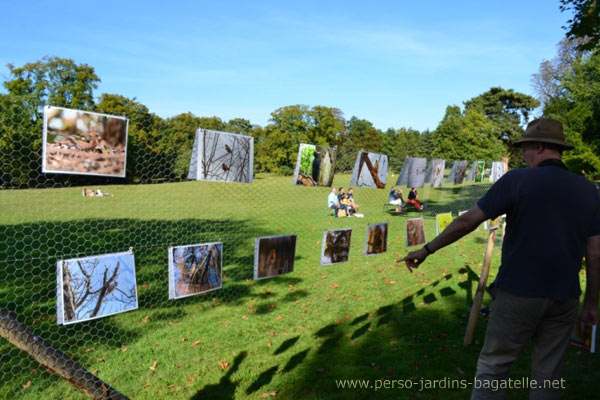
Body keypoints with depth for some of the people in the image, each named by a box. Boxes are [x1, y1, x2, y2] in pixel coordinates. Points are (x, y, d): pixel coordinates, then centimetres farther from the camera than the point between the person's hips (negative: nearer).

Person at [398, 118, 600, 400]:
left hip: (518, 293, -4)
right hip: (564, 299, 5)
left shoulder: (517, 180, -10)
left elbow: (467, 221, -11)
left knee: (492, 366, 10)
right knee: (548, 375, 15)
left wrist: (427, 249, -2)